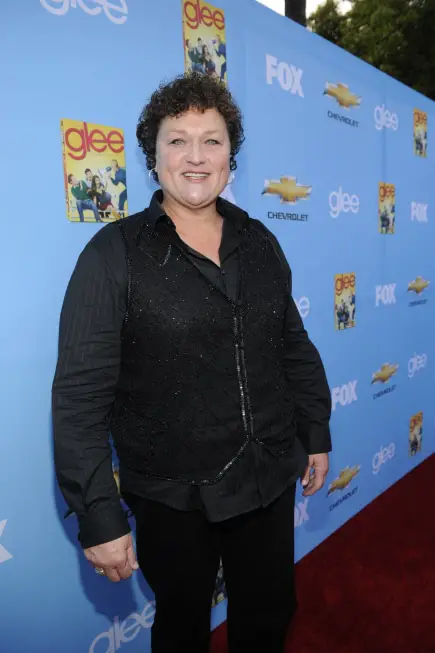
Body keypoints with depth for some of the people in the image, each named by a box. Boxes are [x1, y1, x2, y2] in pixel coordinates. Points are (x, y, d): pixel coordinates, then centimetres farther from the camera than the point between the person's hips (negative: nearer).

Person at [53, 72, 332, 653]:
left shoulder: (259, 243, 2)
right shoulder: (114, 253, -13)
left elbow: (295, 348, 10)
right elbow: (80, 395, -15)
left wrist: (317, 432, 12)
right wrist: (98, 517, -15)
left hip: (270, 479, 4)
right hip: (172, 497, -3)